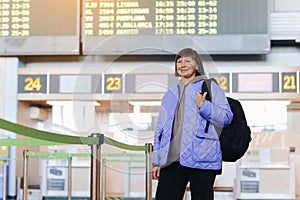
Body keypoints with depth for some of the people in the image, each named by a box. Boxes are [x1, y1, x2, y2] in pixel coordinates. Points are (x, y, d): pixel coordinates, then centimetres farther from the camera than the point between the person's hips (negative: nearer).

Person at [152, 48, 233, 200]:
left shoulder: (209, 87, 8)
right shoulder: (170, 94, 22)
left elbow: (227, 117, -1)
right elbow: (160, 128, 21)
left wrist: (204, 106, -16)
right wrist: (156, 161, 15)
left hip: (201, 159, -4)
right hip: (172, 159, 4)